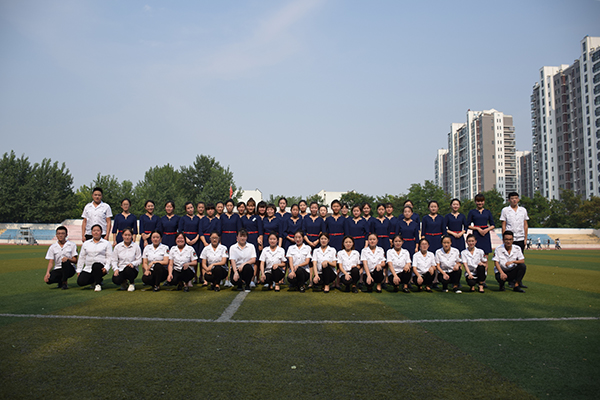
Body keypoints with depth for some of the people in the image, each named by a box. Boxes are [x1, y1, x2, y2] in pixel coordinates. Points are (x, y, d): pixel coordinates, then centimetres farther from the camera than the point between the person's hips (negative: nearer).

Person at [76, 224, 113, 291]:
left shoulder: (107, 243, 7)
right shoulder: (86, 243, 18)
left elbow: (109, 257, 0)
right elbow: (81, 257, 19)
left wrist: (106, 268, -15)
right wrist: (79, 270, 12)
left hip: (100, 267, -4)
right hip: (87, 269, 4)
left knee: (96, 265, -39)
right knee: (80, 281, -21)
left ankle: (98, 284, -16)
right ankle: (94, 281, 11)